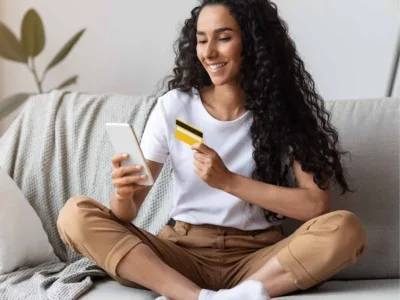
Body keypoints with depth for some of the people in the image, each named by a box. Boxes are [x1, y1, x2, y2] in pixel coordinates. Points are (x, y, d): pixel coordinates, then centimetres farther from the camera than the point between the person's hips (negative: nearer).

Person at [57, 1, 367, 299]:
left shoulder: (283, 111, -2)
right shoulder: (173, 106, -1)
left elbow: (317, 204, -13)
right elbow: (128, 213, -2)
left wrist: (228, 181, -19)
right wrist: (123, 195, -27)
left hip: (258, 259, -1)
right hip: (184, 255, 2)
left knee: (345, 228, -28)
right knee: (76, 214, -20)